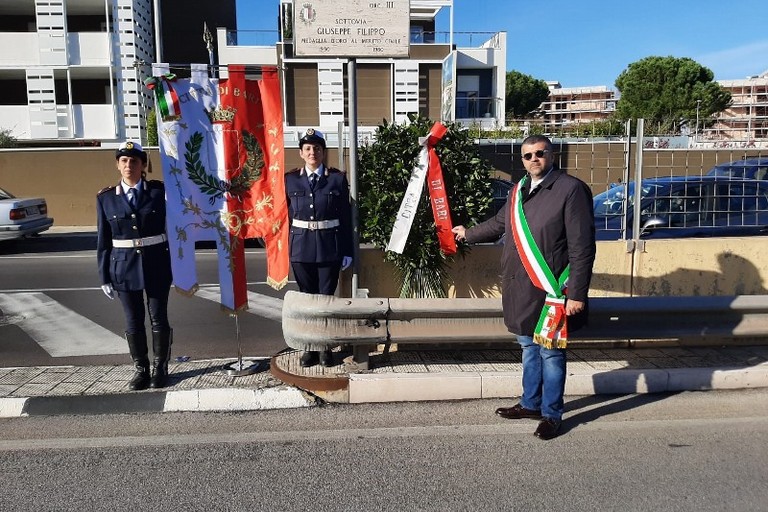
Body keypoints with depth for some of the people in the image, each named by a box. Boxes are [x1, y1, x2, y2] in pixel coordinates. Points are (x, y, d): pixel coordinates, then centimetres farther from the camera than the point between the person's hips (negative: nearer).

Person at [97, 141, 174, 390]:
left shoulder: (159, 191, -3)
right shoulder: (106, 197, 2)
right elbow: (103, 241, 4)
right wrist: (105, 276, 3)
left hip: (157, 265, -1)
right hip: (124, 267, 1)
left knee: (159, 318, 8)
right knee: (133, 321, 9)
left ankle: (160, 368, 23)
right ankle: (141, 368, 24)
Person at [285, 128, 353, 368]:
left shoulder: (337, 178, 0)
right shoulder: (290, 179, 4)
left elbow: (345, 216, 0)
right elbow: (286, 215, 6)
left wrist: (347, 251, -3)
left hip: (330, 246, -1)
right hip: (301, 246, 1)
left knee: (327, 296, 5)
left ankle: (326, 347, 18)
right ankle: (310, 347, 20)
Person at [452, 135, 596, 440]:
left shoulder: (571, 189, -11)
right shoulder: (519, 190, 11)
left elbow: (582, 246, -15)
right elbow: (499, 224, 29)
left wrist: (577, 293, -17)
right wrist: (468, 233, 41)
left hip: (550, 290, -7)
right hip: (520, 289, 7)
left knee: (550, 352, 4)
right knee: (529, 347, 19)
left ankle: (552, 414, 20)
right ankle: (531, 404, 35)